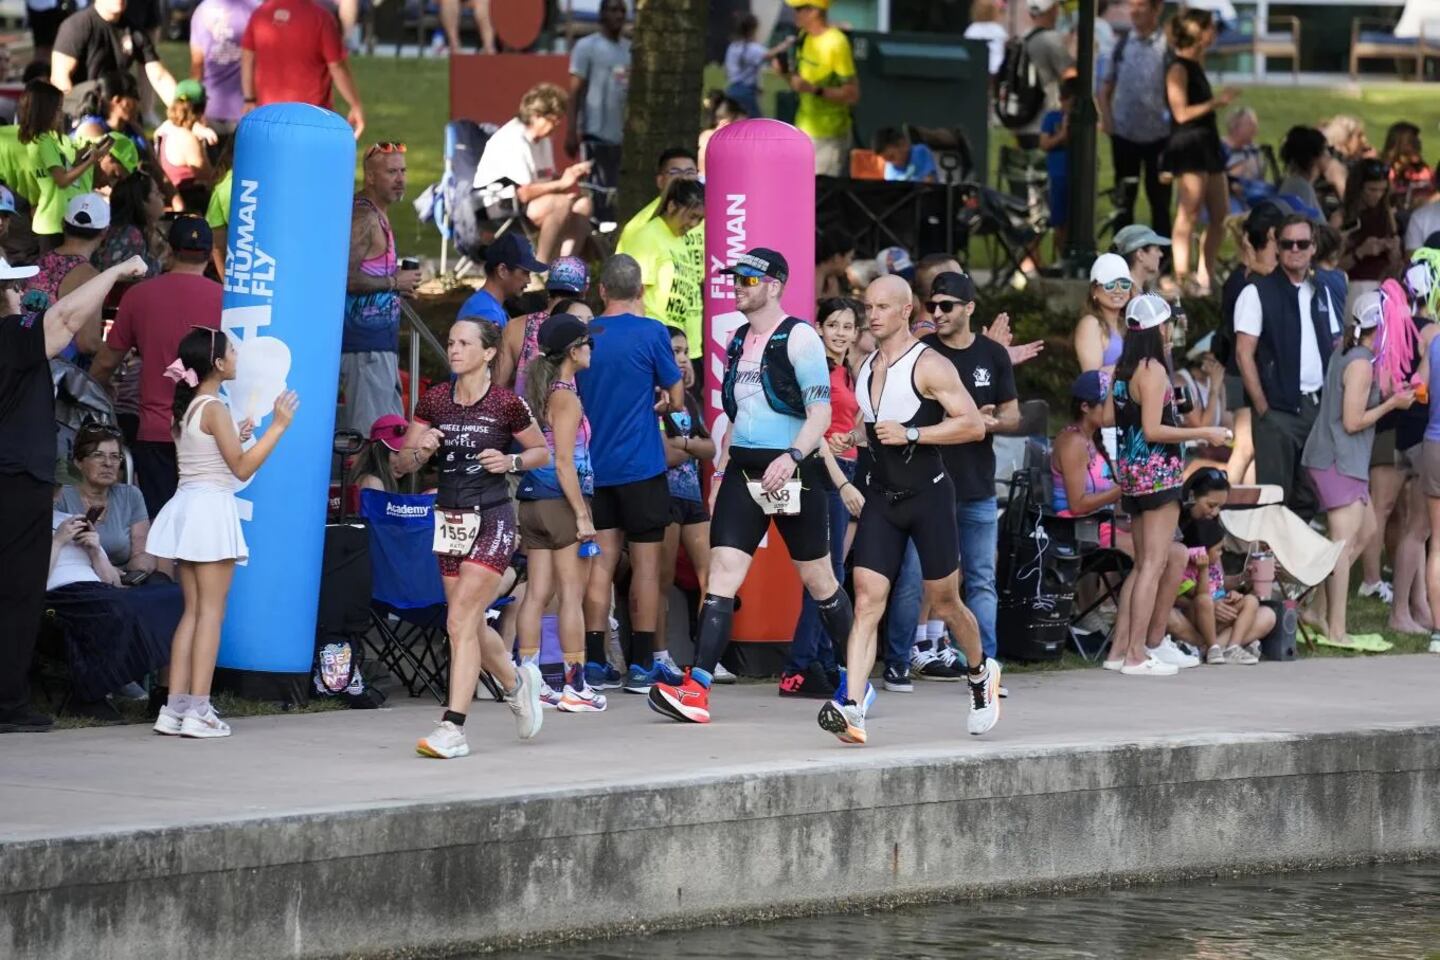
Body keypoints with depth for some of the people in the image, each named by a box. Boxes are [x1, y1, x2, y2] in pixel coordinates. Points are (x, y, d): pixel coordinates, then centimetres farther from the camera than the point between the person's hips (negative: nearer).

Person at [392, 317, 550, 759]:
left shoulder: (506, 404, -8)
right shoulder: (434, 400, 4)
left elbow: (543, 452, 5)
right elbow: (404, 463, 7)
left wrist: (511, 461, -13)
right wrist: (422, 449, -14)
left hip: (492, 521, -6)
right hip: (450, 520, 6)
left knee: (461, 620, -15)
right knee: (472, 625, 15)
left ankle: (453, 728, -16)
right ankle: (517, 681, 43)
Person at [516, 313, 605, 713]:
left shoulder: (540, 392, 13)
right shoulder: (566, 398, -11)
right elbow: (564, 463, -16)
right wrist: (582, 516, -16)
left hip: (533, 500, 8)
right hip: (561, 501, -8)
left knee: (538, 593, 8)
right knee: (572, 594, -5)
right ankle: (575, 686, -5)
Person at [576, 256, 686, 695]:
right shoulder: (650, 332, -9)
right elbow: (677, 400, -3)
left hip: (594, 464, 4)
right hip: (641, 464, -4)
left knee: (600, 561, 5)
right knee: (646, 562, 2)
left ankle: (594, 662, 2)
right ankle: (642, 665, 1)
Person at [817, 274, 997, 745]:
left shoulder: (929, 366, -10)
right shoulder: (865, 369, 12)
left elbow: (973, 424, -16)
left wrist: (910, 434, -21)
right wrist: (856, 440, 12)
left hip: (928, 495, -5)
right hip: (882, 498, 5)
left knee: (943, 602, 8)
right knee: (866, 602, -10)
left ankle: (981, 673, 37)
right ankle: (851, 709, -21)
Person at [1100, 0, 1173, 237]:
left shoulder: (1168, 46, -8)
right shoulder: (1122, 44, 4)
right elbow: (1106, 88, 13)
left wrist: (1176, 124, -14)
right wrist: (1106, 118, 0)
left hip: (1158, 135, -4)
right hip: (1124, 135, 4)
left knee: (1159, 201, 3)